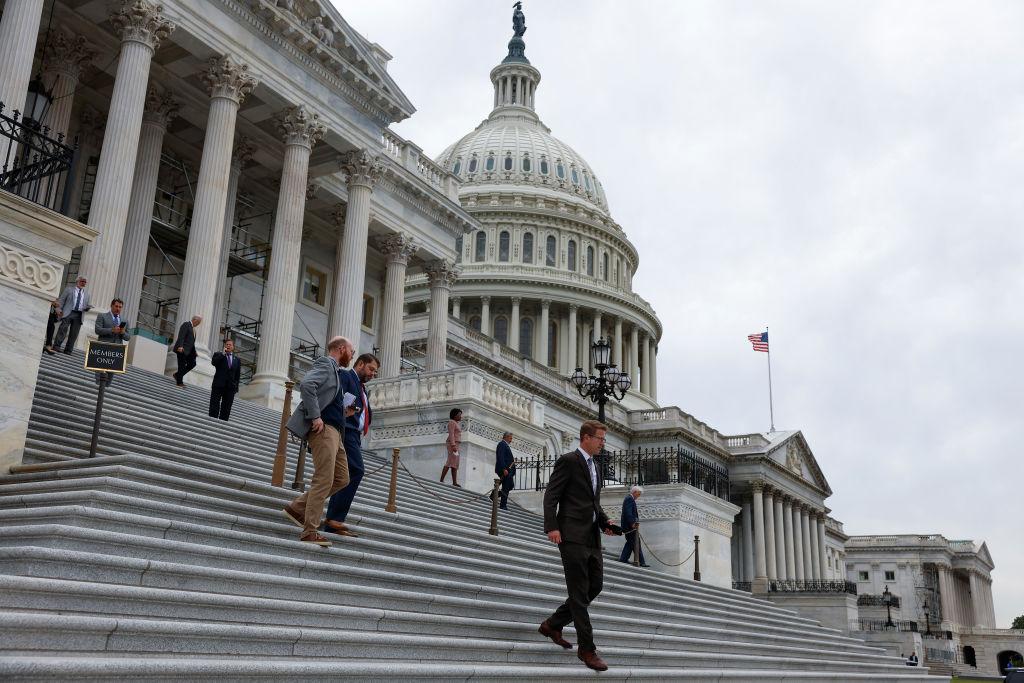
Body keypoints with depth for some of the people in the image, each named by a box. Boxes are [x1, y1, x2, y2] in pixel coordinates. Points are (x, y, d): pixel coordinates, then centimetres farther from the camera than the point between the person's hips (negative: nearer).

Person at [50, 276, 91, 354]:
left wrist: (88, 307, -2)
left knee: (74, 334, -1)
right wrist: (59, 309, -7)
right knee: (63, 329, -10)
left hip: (79, 315, 3)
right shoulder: (69, 289, 11)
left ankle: (68, 350, 2)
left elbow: (86, 306, 23)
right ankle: (56, 347, -7)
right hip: (68, 312, -3)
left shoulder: (86, 294, 21)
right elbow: (61, 299, 5)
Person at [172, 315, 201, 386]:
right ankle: (179, 382, 5)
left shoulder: (192, 327, 19)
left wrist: (194, 351, 16)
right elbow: (181, 336, -20)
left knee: (192, 363, 2)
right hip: (182, 349, -9)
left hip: (188, 350, 9)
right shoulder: (186, 324, -9)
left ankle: (177, 375, 15)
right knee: (182, 365, -4)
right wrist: (180, 346, -31)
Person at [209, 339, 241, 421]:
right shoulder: (218, 355, 9)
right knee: (214, 405, -3)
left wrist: (236, 387, 5)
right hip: (218, 384, -2)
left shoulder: (236, 360, 16)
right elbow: (213, 362, -14)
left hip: (230, 386, 2)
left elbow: (238, 375, 13)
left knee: (226, 407, 0)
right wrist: (223, 354, -13)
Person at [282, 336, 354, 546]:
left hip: (335, 430, 10)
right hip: (323, 427, -10)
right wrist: (315, 417, -23)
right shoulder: (325, 364, -3)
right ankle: (310, 532, -12)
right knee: (324, 480, -13)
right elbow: (306, 384, -21)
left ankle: (297, 508, 13)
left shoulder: (335, 371, 26)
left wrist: (343, 410, 15)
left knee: (342, 478, 9)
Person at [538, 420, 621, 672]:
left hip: (592, 537, 9)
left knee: (595, 585, 10)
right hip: (572, 535, -9)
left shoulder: (594, 466, 20)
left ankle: (553, 625, 23)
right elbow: (551, 496, -11)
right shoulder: (568, 461, -6)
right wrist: (551, 527, -21)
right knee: (579, 592, -3)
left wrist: (605, 523, 9)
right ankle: (586, 648, 4)